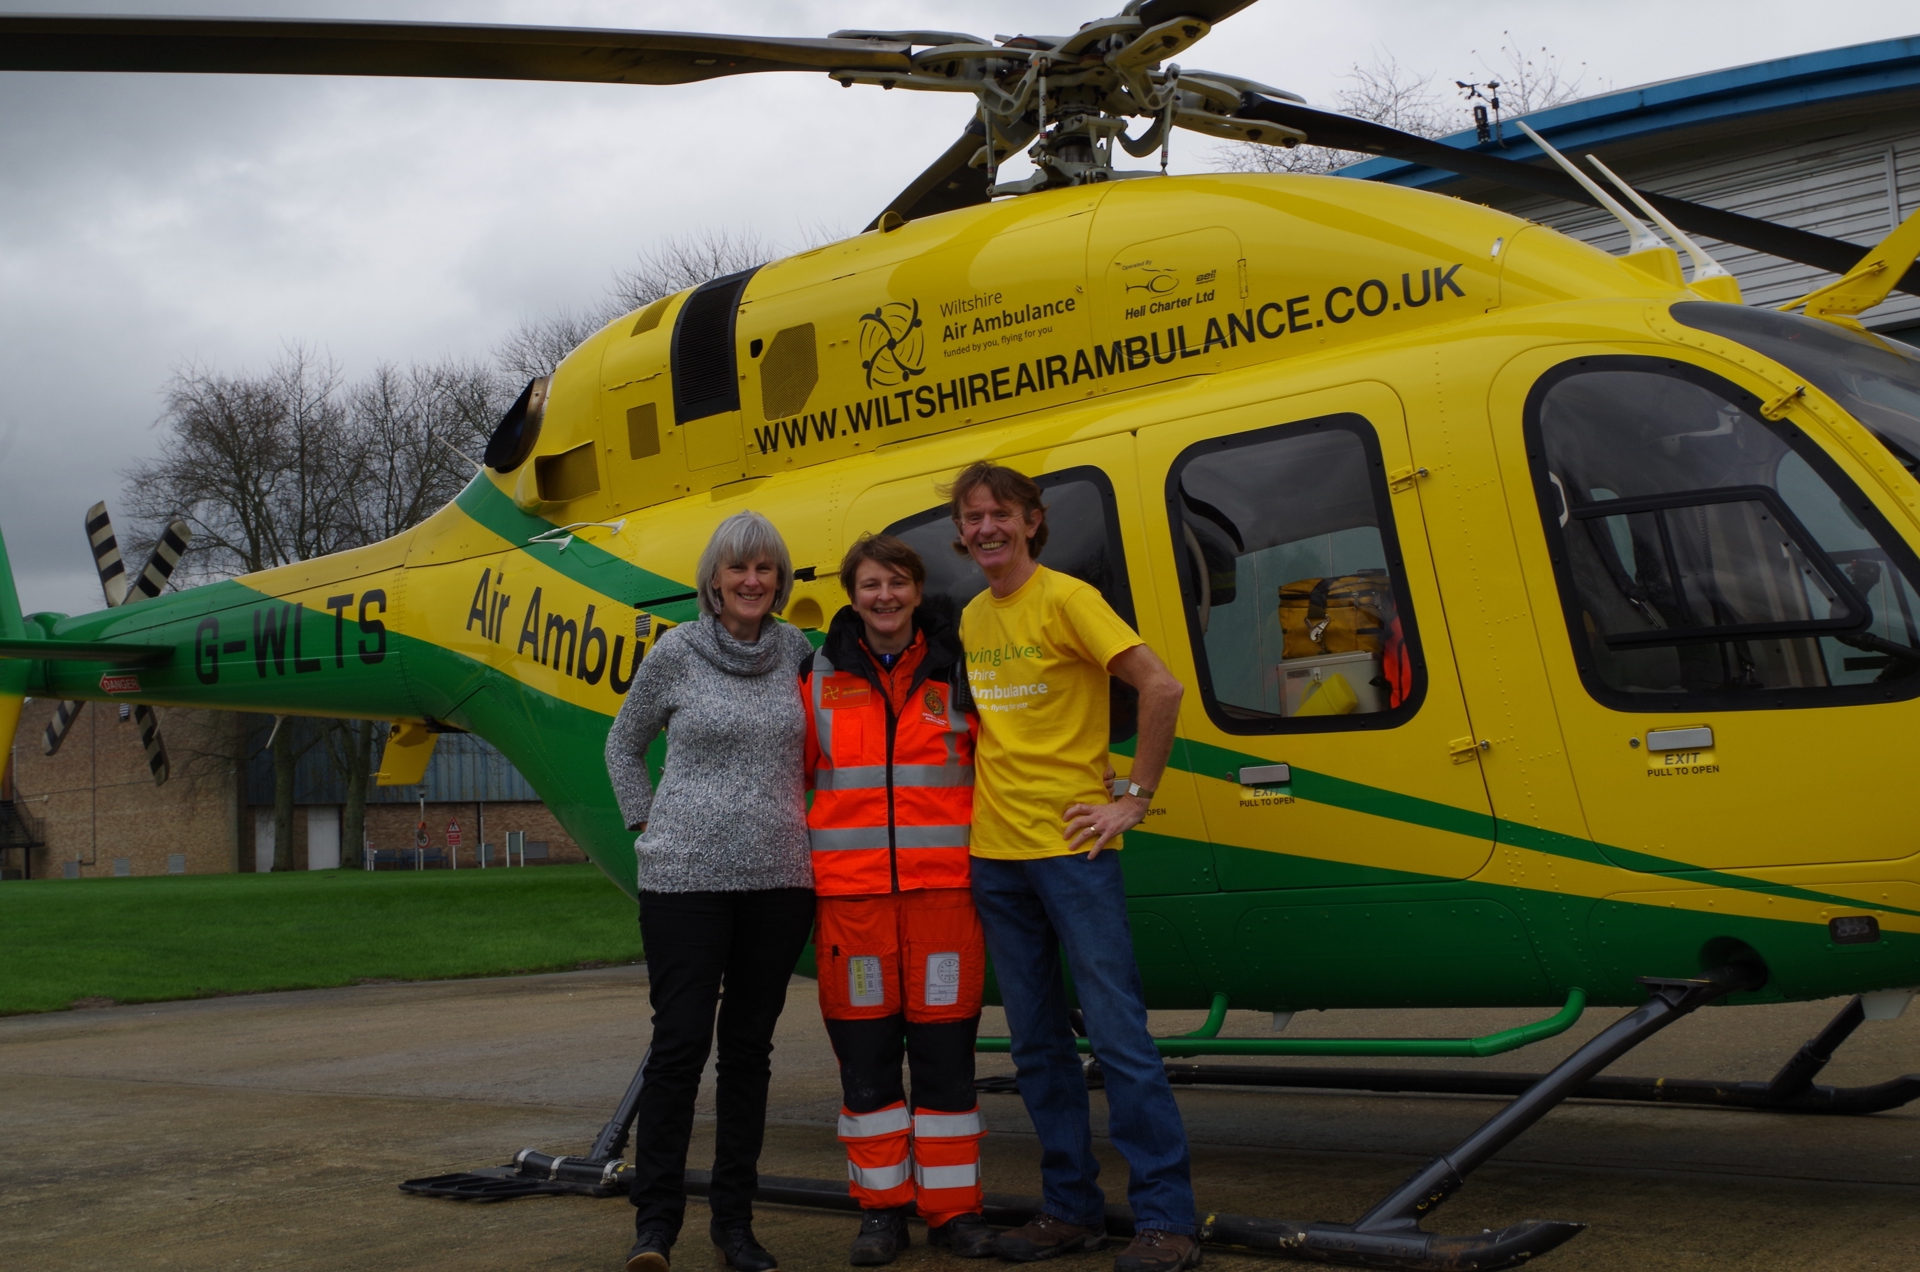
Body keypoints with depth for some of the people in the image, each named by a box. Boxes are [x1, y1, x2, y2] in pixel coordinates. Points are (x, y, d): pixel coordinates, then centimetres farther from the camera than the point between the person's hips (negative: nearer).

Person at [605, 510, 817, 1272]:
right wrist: (646, 825, 4)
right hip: (686, 874, -3)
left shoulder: (796, 652, 5)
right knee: (680, 1042, -5)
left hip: (778, 877, 3)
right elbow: (624, 745, 12)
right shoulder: (676, 652, -1)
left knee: (750, 1046, 8)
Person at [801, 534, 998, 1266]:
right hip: (850, 894, 0)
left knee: (945, 1051, 3)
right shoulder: (822, 679, 6)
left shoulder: (955, 674, 6)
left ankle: (953, 1207, 14)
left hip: (943, 888, 0)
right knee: (865, 1054, 5)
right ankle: (882, 1207, 17)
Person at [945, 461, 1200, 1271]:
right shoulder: (971, 619, 13)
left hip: (1070, 846, -7)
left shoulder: (1065, 600, -7)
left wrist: (1135, 798, -12)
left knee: (1118, 1034, -6)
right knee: (1038, 1045, 11)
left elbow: (1160, 688, -14)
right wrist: (981, 798, 12)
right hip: (995, 855, 7)